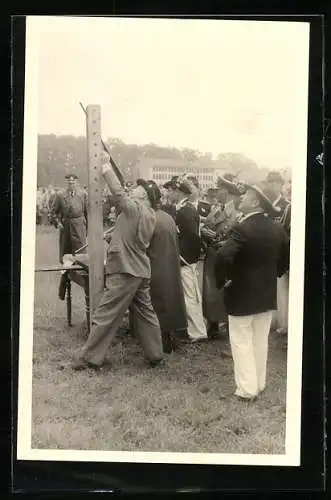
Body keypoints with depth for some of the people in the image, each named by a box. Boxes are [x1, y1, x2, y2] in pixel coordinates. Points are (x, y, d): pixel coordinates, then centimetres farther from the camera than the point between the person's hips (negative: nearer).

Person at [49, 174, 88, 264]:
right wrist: (57, 222, -4)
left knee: (80, 249, -8)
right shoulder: (60, 195, 7)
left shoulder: (83, 194, 8)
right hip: (64, 225, 1)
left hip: (79, 225, -1)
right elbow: (53, 211, 10)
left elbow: (87, 211, 9)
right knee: (65, 250, 5)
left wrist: (88, 226, 5)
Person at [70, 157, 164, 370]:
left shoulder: (135, 208, -10)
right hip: (140, 271, 9)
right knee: (145, 313, 13)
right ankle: (156, 355, 18)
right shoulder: (150, 216, 13)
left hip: (125, 271, -9)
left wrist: (106, 166, -7)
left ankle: (89, 358, 5)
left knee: (105, 315, -2)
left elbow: (118, 192, -17)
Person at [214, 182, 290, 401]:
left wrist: (222, 280, -17)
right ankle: (259, 384, 27)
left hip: (242, 294, -6)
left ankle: (247, 389, 10)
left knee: (242, 342, 5)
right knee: (261, 341, 17)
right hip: (267, 294, 7)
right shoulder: (277, 229, 0)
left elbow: (223, 258, -33)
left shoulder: (242, 229, -22)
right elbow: (287, 256, 11)